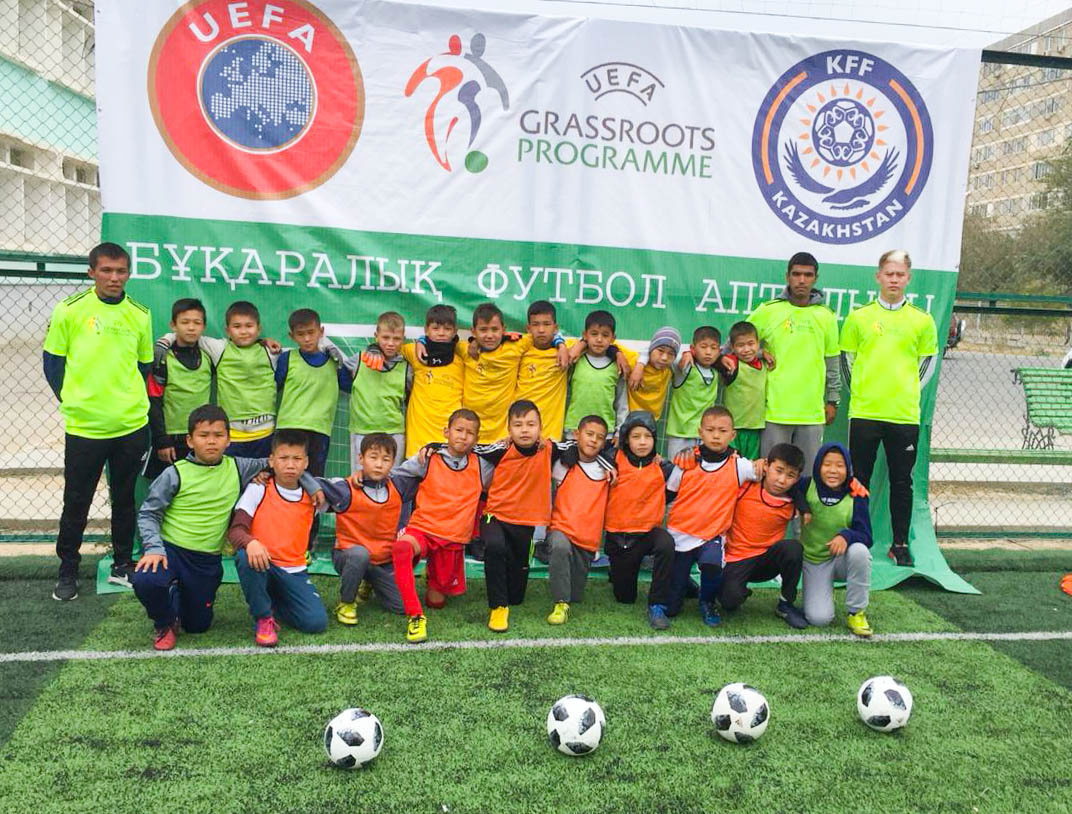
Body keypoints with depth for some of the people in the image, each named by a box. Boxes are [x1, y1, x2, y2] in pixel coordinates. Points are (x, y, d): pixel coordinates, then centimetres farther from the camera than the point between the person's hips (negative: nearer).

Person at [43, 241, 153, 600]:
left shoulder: (140, 315, 3)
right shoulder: (70, 310, -5)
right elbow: (52, 361, 2)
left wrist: (132, 401, 5)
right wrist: (71, 400, 0)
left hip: (131, 426, 2)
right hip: (83, 426, -2)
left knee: (125, 499, 14)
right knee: (76, 503, 8)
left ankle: (123, 565, 28)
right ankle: (67, 571, 24)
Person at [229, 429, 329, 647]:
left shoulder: (312, 496, 5)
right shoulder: (258, 490, -4)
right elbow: (234, 530, -13)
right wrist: (250, 542, -31)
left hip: (294, 571, 2)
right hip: (262, 565, -2)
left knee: (316, 621, -17)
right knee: (246, 557, -37)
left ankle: (274, 603, 16)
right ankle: (263, 618, -12)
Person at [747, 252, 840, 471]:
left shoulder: (826, 316, 8)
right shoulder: (767, 311, 0)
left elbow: (832, 362, 14)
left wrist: (832, 401, 13)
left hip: (812, 412, 2)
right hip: (774, 410, -2)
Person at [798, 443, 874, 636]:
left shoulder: (856, 496, -13)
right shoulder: (807, 486, -11)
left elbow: (866, 537, -14)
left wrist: (846, 535, -36)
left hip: (843, 558, 0)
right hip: (813, 561, 0)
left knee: (859, 550, -36)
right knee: (818, 619, -19)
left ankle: (856, 612, -15)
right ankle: (823, 593, 20)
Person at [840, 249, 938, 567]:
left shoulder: (922, 320, 5)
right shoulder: (859, 317, 3)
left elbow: (927, 362, 14)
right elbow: (847, 359, 10)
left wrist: (906, 392, 8)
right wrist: (860, 393, 6)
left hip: (905, 415, 1)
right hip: (864, 413, 0)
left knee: (902, 482, 7)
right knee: (860, 480, 5)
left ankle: (900, 544, 18)